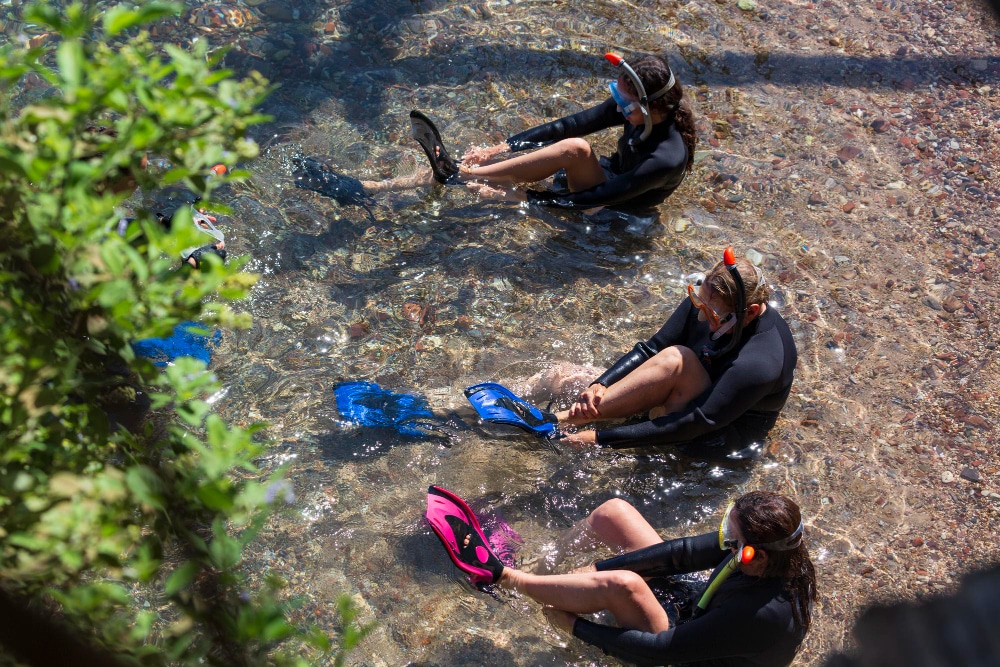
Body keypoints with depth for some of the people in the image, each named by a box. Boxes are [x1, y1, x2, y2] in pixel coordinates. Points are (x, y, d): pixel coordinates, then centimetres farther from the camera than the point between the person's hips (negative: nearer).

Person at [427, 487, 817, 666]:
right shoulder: (774, 552, -18)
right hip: (693, 620, 8)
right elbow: (681, 553, -11)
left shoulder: (765, 614, -38)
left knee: (622, 585, -34)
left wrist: (575, 626, -21)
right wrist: (588, 571, -14)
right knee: (613, 511, -2)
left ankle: (499, 574, -16)